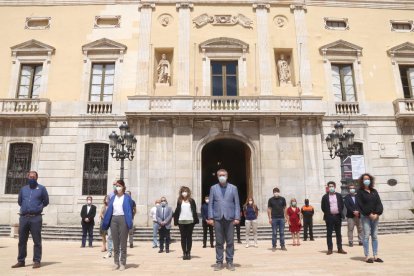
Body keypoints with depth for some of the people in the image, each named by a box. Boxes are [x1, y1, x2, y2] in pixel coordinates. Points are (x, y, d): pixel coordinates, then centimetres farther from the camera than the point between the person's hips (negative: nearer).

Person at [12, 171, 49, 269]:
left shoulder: (41, 188, 4)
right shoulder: (23, 189, 15)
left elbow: (46, 202, 9)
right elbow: (19, 201, 25)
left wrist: (37, 207, 5)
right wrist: (25, 207, 15)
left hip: (36, 218, -4)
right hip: (23, 217, 4)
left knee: (37, 241, -3)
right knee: (22, 241, 9)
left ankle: (37, 261, 1)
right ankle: (21, 261, 19)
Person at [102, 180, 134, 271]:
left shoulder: (127, 198, -1)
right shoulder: (113, 198, 11)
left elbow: (129, 210, -6)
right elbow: (109, 210, 9)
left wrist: (130, 222, -16)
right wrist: (106, 222, 2)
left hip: (123, 220, -4)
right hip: (114, 220, 4)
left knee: (123, 243, 2)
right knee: (115, 243, 9)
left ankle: (122, 263, 9)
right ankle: (116, 263, 18)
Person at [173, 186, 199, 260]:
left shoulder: (191, 201, 4)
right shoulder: (179, 201, 5)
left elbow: (194, 211, 2)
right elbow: (177, 211, 5)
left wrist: (195, 220, -5)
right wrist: (176, 220, -3)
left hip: (190, 221, 0)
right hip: (181, 221, 1)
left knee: (189, 237, 5)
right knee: (183, 237, 5)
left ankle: (188, 253, 11)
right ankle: (184, 253, 10)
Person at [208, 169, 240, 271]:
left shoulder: (233, 188, 7)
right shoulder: (213, 188, 8)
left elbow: (237, 203, 4)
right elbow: (210, 203, 5)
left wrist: (237, 217, -4)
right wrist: (210, 217, -3)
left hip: (230, 218, 0)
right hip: (217, 218, 0)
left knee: (230, 242, 3)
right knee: (219, 242, 4)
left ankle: (229, 262, 13)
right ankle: (219, 262, 13)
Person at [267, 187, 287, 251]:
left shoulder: (282, 199, 4)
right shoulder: (271, 200, 0)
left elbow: (284, 208, 9)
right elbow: (269, 209, 2)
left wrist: (285, 217, 5)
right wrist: (270, 218, -4)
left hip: (281, 218, 1)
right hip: (274, 218, -1)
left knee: (282, 233, 6)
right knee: (274, 233, 4)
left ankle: (282, 246, 14)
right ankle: (274, 246, 11)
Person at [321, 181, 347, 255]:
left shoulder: (339, 196, 8)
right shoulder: (325, 196, 1)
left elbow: (342, 205, 11)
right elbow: (323, 207, 4)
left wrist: (340, 212, 3)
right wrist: (327, 213, -1)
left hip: (338, 216, 2)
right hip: (329, 217, -2)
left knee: (338, 233, 9)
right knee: (329, 233, 0)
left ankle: (340, 248, 15)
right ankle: (330, 249, 5)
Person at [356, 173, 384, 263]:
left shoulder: (374, 191, 14)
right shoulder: (360, 192, 0)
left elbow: (379, 203, 7)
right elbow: (360, 205, -7)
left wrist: (377, 214, -8)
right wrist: (369, 214, -13)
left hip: (375, 216, 4)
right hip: (365, 217, -4)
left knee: (375, 236, 6)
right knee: (366, 236, -5)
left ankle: (375, 256, 11)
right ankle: (367, 257, -3)